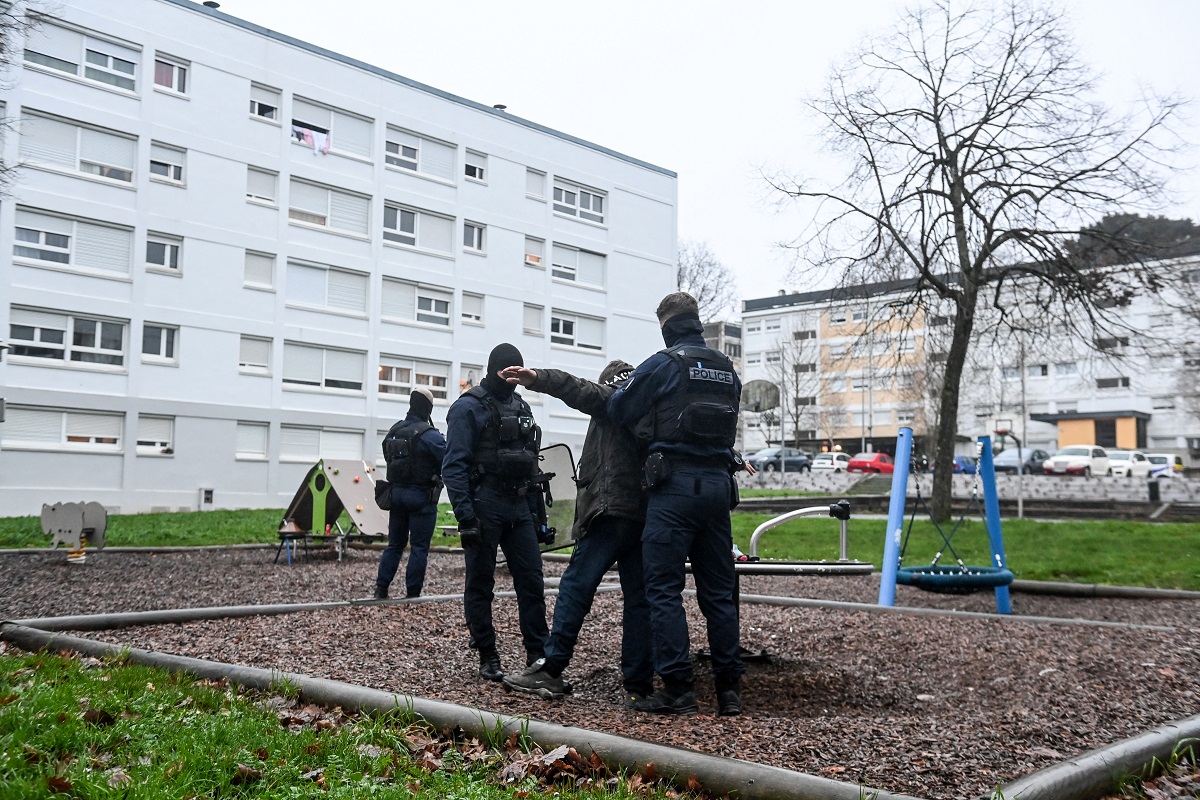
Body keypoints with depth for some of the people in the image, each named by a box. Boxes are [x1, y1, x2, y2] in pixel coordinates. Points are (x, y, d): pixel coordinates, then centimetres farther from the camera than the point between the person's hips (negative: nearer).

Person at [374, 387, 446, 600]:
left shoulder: (393, 431, 5)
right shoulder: (429, 435, -16)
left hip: (397, 493, 6)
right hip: (422, 496, -6)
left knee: (395, 544, 15)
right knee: (419, 548, 1)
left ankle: (381, 590, 13)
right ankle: (412, 594, 2)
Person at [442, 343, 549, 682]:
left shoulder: (521, 407, 16)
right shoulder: (468, 407, -5)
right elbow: (453, 466, -11)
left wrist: (537, 511, 16)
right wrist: (465, 515, -18)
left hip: (519, 506, 6)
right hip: (485, 506, -6)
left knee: (532, 580, 2)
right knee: (480, 584, 4)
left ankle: (538, 654, 9)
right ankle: (488, 657, 13)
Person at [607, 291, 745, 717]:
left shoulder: (663, 364, -5)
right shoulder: (726, 368, 14)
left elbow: (617, 410, 0)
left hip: (675, 484, -6)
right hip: (718, 484, 6)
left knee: (663, 588, -1)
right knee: (718, 590, 11)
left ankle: (678, 689, -3)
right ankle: (729, 688, 13)